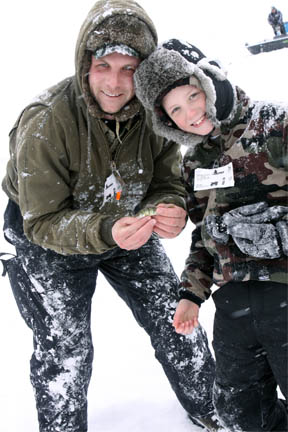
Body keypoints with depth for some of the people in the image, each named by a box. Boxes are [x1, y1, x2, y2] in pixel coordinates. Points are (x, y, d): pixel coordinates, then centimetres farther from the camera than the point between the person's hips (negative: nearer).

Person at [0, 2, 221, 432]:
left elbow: (168, 182, -10)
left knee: (176, 323, 8)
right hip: (46, 240, -3)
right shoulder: (44, 122, -31)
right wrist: (106, 232, -45)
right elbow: (43, 221, -27)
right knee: (64, 355, -4)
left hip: (128, 224, 4)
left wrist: (168, 211, -35)